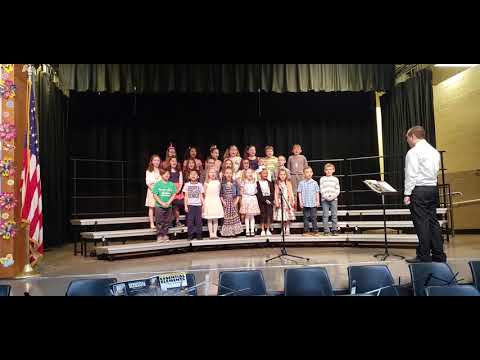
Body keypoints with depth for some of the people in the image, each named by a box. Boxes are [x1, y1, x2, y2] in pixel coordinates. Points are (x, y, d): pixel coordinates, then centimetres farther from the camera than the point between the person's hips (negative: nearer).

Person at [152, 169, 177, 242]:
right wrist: (162, 203, -15)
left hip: (168, 206, 3)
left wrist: (168, 202, -12)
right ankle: (159, 235, 8)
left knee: (167, 221, 8)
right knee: (160, 222, 0)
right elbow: (155, 195, -7)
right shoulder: (157, 184, -4)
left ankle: (165, 235, 19)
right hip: (159, 206, -3)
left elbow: (173, 195, 2)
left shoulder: (171, 184, 3)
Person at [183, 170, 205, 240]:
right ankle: (190, 235, 6)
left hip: (198, 205, 1)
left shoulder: (200, 185, 8)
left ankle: (198, 235, 8)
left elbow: (201, 196, 9)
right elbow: (186, 196, 6)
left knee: (198, 221, 1)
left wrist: (203, 205, 2)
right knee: (190, 221, -1)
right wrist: (186, 206, 0)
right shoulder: (187, 185, 7)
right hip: (190, 205, 0)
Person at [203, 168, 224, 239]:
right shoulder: (206, 183, 1)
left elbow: (219, 193, 12)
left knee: (216, 219, 2)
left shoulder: (218, 182, 6)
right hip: (208, 201, -2)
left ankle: (215, 233, 7)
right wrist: (203, 202, -4)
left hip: (216, 201, 2)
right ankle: (211, 234, 4)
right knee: (209, 219, 0)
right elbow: (204, 193, 1)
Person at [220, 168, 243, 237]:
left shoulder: (235, 183, 3)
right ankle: (227, 232, 6)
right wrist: (223, 201, -9)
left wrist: (236, 201, -8)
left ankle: (234, 232, 7)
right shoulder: (223, 184, 2)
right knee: (226, 217, -1)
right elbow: (221, 194, 3)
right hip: (226, 203, 0)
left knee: (234, 217, -1)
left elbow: (238, 194, 3)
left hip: (233, 202, 0)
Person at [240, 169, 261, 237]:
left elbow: (256, 191, 15)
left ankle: (252, 230, 8)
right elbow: (242, 192, 3)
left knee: (252, 216, 3)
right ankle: (247, 231, 6)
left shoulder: (254, 181, 8)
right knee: (247, 216, 0)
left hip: (253, 199, 2)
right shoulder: (244, 182, 2)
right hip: (246, 199, -2)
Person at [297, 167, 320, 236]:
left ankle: (315, 231, 10)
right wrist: (300, 202, -2)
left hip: (313, 204, 0)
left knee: (313, 217, 3)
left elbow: (317, 193, 8)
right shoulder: (301, 183, 1)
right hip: (305, 204, 0)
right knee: (306, 217, 6)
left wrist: (318, 201, 3)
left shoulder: (314, 183, 3)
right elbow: (299, 193, 4)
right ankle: (306, 231, 13)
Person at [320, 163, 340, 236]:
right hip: (325, 200, -1)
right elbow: (321, 189, 1)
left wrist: (333, 196, -10)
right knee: (325, 215, -2)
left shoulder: (335, 179, 10)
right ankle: (326, 231, 2)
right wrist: (325, 196, -13)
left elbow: (338, 190, 6)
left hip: (334, 199, 1)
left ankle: (334, 230, 8)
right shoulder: (322, 179, 7)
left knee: (334, 215, 1)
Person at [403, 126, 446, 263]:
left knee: (421, 223, -4)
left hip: (419, 190, -8)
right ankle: (439, 255, 15)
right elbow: (436, 172, 16)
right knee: (433, 221, 10)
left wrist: (407, 194, -12)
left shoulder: (413, 152, -9)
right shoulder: (434, 151, 15)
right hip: (433, 188, 8)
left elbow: (411, 175, -14)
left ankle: (424, 257, 1)